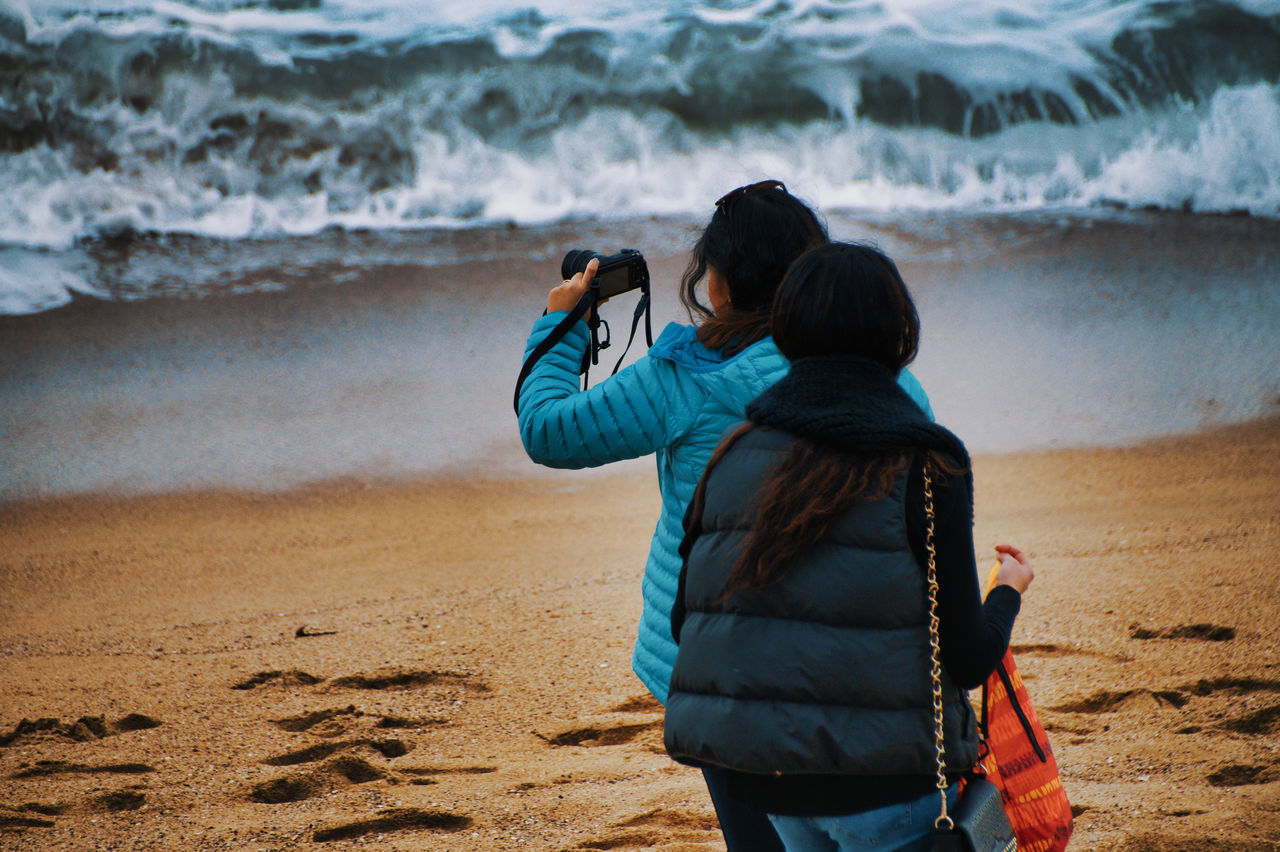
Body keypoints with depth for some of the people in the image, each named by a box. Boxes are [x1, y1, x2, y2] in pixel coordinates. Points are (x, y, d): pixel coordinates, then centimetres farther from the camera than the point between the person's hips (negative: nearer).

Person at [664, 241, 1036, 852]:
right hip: (884, 780, -5)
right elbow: (966, 659, -11)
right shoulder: (926, 465, -12)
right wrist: (1008, 591, 10)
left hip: (763, 778, 5)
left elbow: (684, 622, 5)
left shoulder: (733, 454, 1)